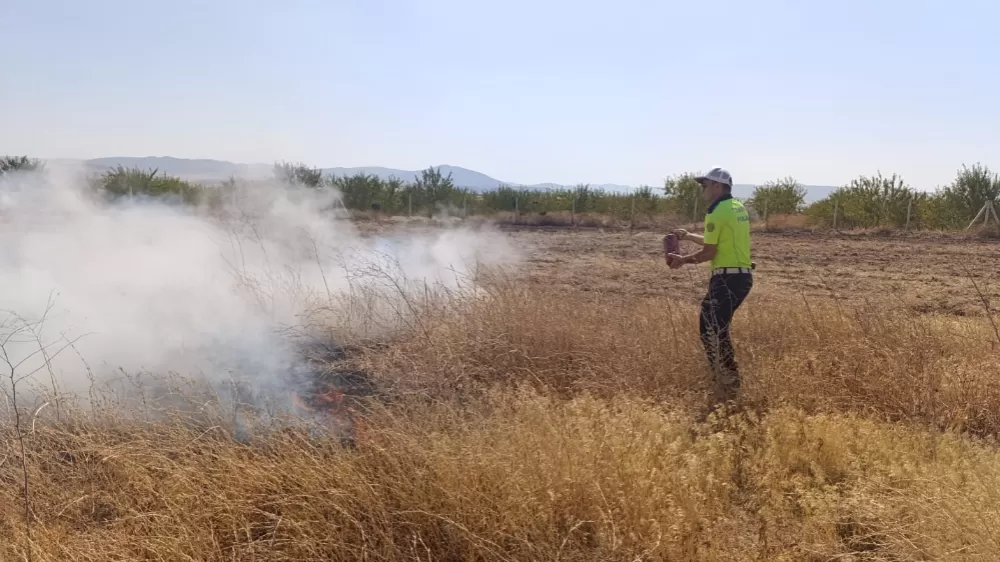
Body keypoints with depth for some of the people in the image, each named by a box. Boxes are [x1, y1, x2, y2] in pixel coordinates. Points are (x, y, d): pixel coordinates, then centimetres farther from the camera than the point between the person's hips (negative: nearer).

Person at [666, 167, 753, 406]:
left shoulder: (717, 212, -12)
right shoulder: (738, 208, 17)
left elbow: (709, 252, -13)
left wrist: (684, 260, 1)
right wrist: (688, 236, 32)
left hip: (727, 278, -10)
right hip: (742, 275, 10)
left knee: (716, 331, -6)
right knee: (711, 327, 16)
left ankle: (729, 388, -2)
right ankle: (725, 379, 20)